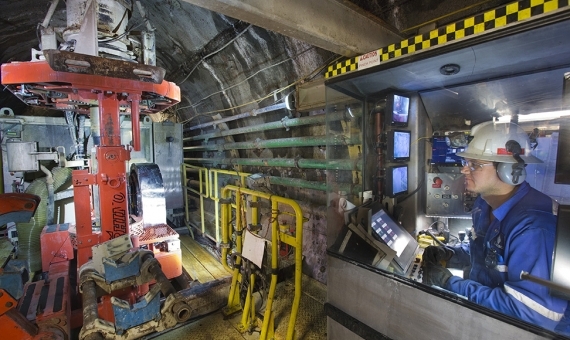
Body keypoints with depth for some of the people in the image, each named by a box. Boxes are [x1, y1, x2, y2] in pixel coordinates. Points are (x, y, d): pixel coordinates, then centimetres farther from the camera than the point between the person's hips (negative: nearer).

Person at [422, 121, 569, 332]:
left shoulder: (534, 227, -29)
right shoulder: (485, 203, -1)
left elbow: (533, 312, -30)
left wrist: (449, 283, -25)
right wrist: (450, 254, -5)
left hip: (513, 325, -7)